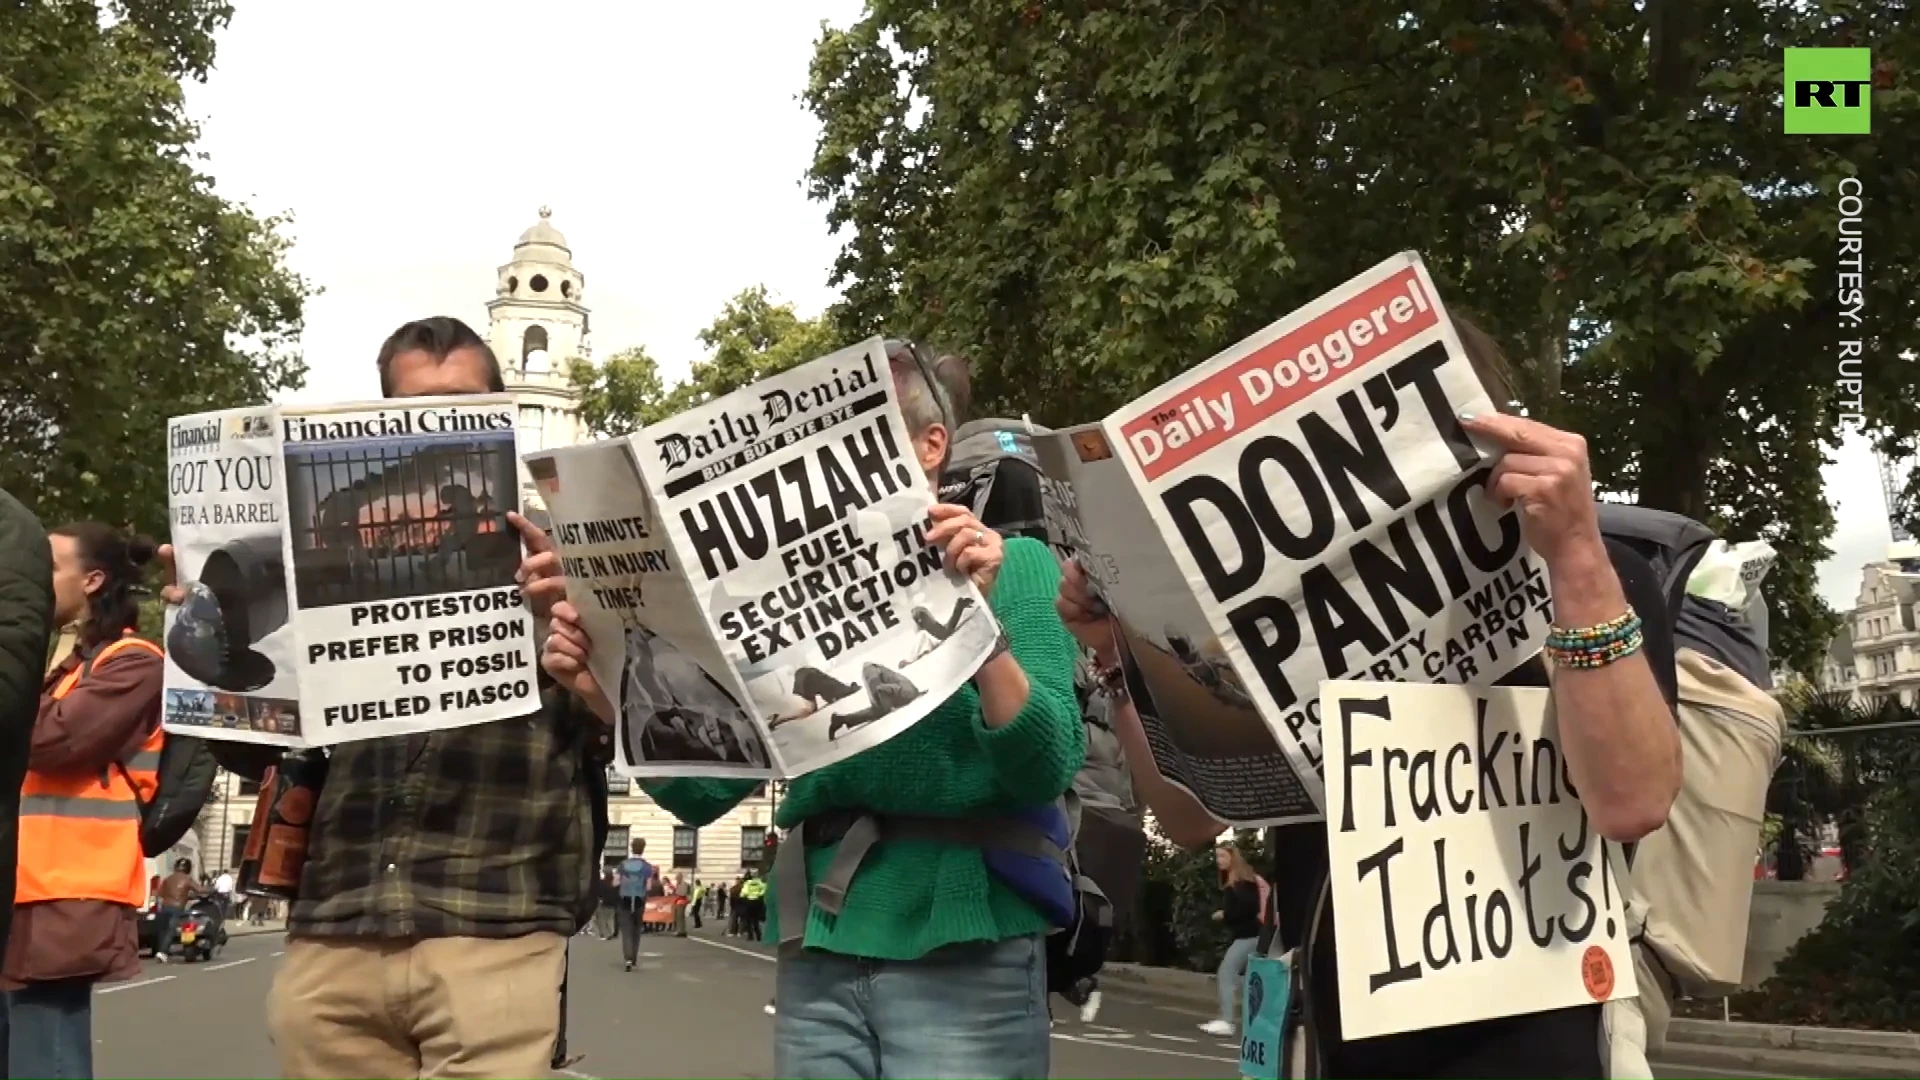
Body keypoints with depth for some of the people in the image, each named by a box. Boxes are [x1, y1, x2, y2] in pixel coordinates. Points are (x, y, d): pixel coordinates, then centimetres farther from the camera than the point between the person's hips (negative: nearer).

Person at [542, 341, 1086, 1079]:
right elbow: (701, 793, 8)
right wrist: (609, 694, -8)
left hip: (963, 955, -4)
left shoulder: (1013, 564, 0)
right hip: (819, 952, 4)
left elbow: (1046, 772, -12)